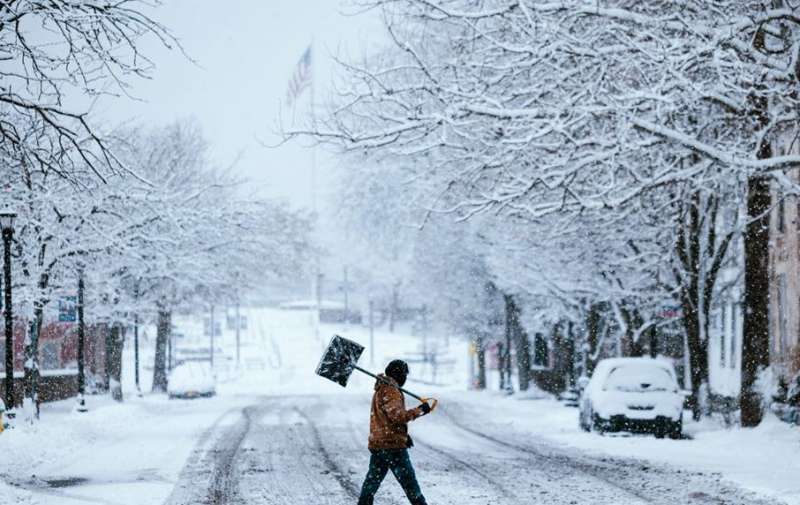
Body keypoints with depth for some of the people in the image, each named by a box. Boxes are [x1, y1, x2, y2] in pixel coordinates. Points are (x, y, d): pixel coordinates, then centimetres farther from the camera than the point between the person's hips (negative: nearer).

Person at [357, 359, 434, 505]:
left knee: (372, 480, 14)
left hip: (376, 444, 9)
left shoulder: (380, 390, 16)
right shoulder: (390, 392, -15)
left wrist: (403, 434, 18)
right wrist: (420, 410, -20)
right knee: (409, 480, -3)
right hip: (393, 444, -9)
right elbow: (397, 415, -27)